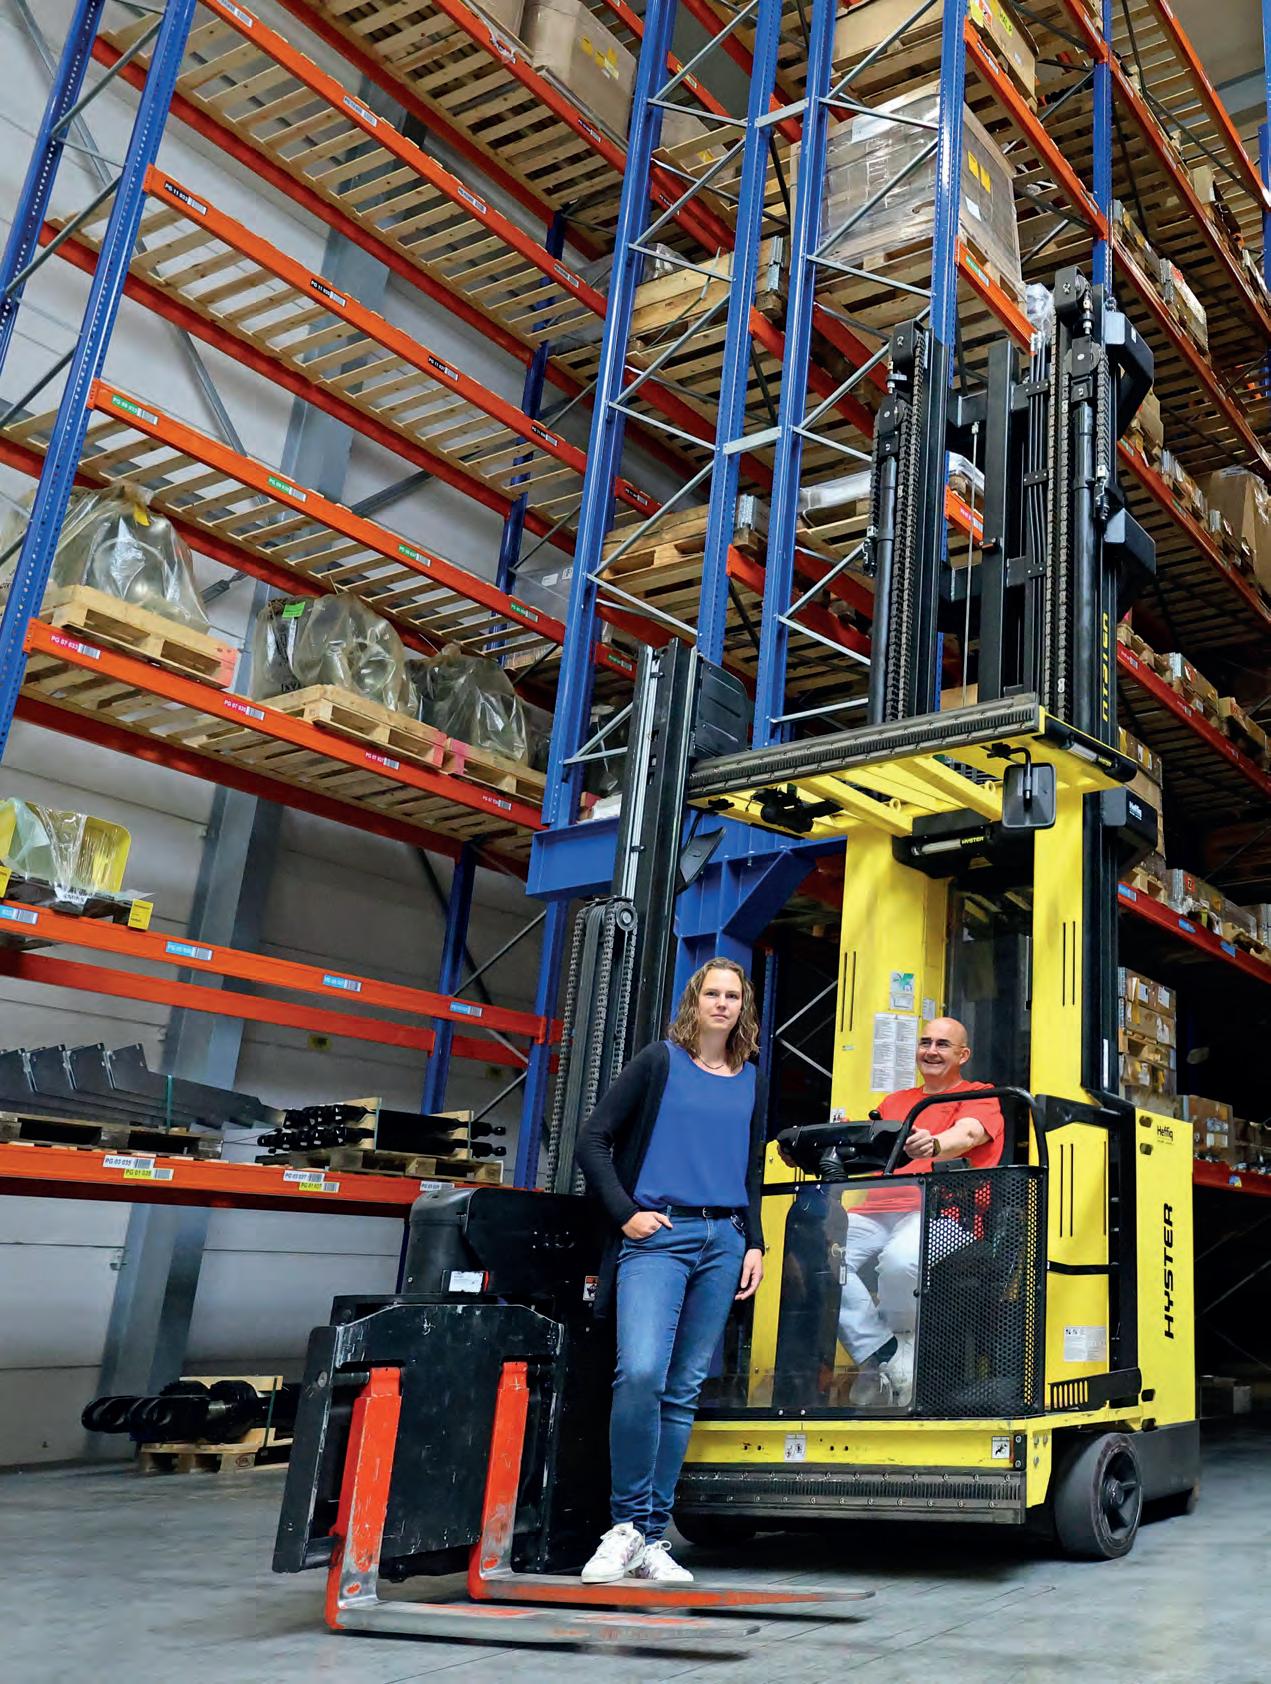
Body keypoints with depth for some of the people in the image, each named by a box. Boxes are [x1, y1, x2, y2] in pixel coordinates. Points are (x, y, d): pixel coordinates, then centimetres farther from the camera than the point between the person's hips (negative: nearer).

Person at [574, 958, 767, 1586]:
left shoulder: (750, 1080, 16)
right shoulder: (660, 1061, 3)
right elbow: (593, 1142, 2)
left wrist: (754, 1243, 13)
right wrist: (626, 1214, -6)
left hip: (723, 1240, 4)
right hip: (657, 1235, -4)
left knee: (683, 1390, 5)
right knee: (640, 1372, -21)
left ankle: (651, 1539, 14)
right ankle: (626, 1523, -4)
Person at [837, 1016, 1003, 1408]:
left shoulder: (979, 1097, 15)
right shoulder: (895, 1102, 33)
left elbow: (968, 1134, -8)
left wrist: (934, 1146, -33)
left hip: (941, 1209, -4)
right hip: (879, 1209, 5)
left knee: (900, 1260, -39)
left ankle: (903, 1343, -7)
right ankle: (882, 1356, -16)